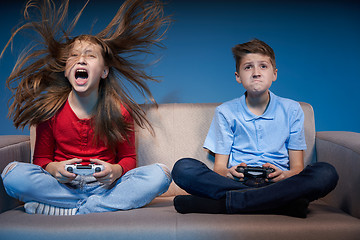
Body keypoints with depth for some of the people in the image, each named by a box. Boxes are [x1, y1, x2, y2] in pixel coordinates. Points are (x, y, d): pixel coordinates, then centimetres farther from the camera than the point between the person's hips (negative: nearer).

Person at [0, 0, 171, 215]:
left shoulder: (120, 111, -1)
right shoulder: (50, 109, 0)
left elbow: (129, 157, 7)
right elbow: (41, 158, 8)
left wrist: (116, 170, -18)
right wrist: (53, 168, -17)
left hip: (105, 185, 1)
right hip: (62, 184, 0)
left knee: (160, 174, -24)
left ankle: (69, 211, -24)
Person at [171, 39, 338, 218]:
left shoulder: (291, 110, 10)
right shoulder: (226, 112, 9)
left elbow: (297, 167, 7)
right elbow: (219, 167, 5)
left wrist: (287, 175, -18)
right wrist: (227, 173, -21)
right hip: (234, 182, 0)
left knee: (326, 173, -28)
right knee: (183, 168, -26)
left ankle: (220, 203, -32)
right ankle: (284, 203, -29)